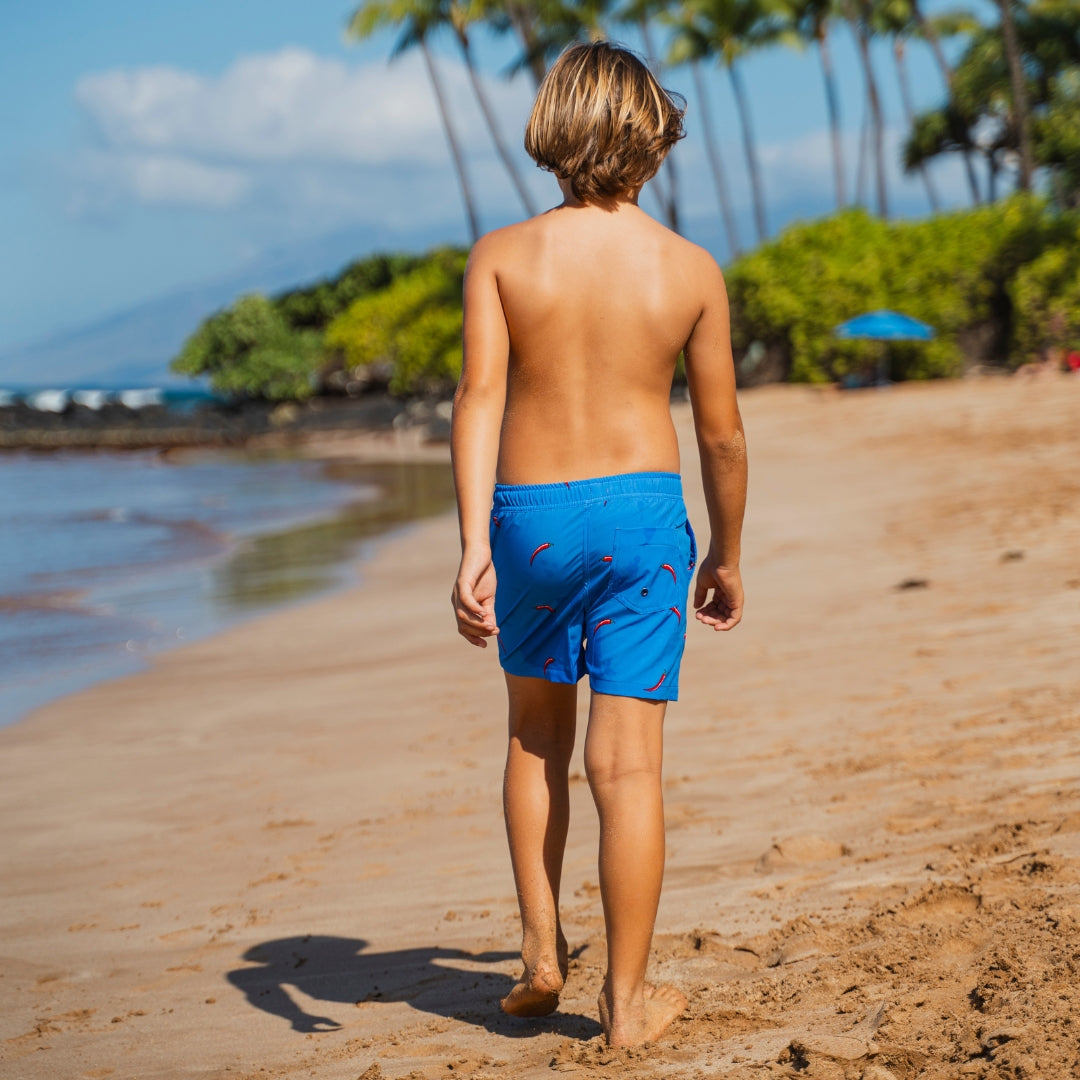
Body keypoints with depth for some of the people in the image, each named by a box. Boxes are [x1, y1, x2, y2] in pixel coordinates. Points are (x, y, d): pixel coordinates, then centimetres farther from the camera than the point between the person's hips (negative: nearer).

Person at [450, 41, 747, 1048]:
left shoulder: (501, 256, -3)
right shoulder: (691, 269, -1)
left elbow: (479, 396, -15)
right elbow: (721, 434, 3)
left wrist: (472, 547, -19)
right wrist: (725, 557, 16)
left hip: (529, 514, 1)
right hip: (642, 512, -1)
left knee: (537, 735, 22)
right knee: (626, 761, 2)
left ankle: (541, 949, 21)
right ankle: (626, 997, 9)